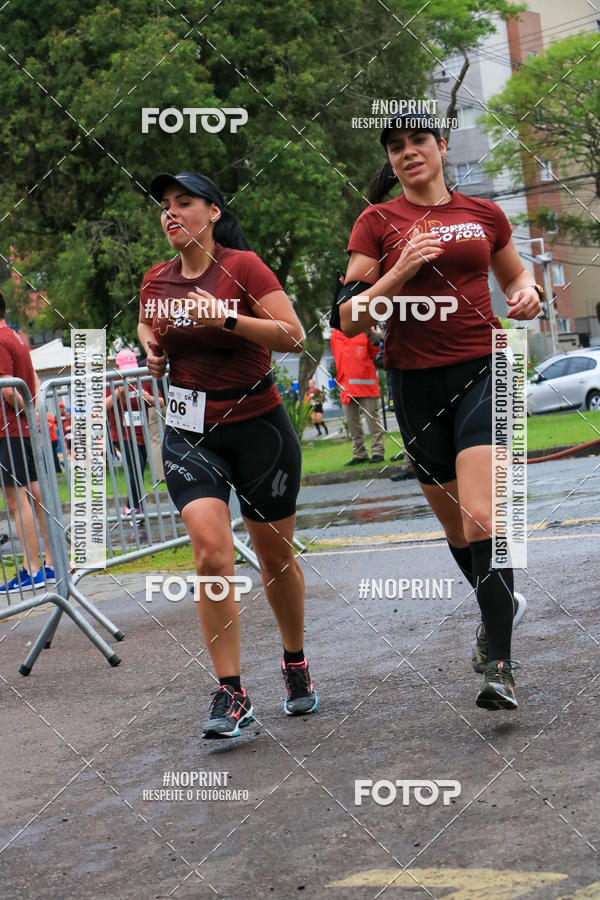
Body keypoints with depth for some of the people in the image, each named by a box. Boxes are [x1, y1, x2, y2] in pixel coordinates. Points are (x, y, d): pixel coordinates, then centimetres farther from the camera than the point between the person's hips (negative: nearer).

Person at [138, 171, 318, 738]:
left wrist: (227, 319, -26)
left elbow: (294, 337, -15)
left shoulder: (242, 266, -9)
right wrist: (153, 352, 3)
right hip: (190, 434, 2)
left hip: (258, 426, -2)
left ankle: (295, 665, 34)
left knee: (275, 554, 10)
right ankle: (230, 694, -11)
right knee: (210, 552, -16)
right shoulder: (155, 282, 5)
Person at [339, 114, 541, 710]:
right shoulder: (377, 221, 2)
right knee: (454, 523, 13)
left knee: (480, 516, -18)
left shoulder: (483, 213, 7)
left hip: (481, 372, -1)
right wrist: (401, 271, -17)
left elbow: (515, 276, 25)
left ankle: (499, 663, -16)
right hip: (416, 382, 1)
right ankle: (501, 604, 42)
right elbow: (351, 320, -4)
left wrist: (527, 292, 2)